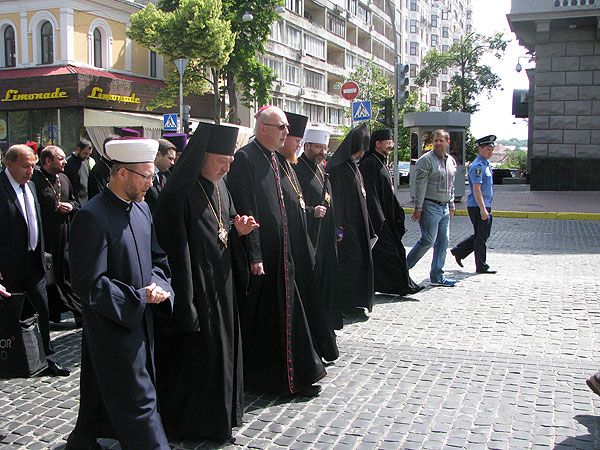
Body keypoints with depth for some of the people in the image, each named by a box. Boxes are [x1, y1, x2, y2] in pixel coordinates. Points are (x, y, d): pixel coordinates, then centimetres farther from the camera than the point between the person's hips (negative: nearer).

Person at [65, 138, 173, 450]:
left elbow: (157, 258, 14)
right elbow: (89, 284, -22)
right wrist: (139, 298, -18)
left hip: (140, 319, 8)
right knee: (138, 400, -1)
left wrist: (156, 285, -7)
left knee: (104, 389, 23)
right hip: (112, 324, -8)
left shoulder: (141, 208, 5)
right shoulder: (92, 217, -21)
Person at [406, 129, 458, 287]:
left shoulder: (451, 161, 14)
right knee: (428, 240, -9)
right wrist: (418, 208, -17)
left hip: (444, 207, 7)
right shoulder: (426, 160, -10)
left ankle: (437, 276, 15)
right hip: (430, 206, -7)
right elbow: (420, 186, -13)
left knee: (443, 242, 7)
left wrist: (451, 206, 19)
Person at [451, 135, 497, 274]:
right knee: (481, 236, -1)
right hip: (478, 207, -10)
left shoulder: (486, 164, 15)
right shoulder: (477, 166, -16)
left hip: (485, 206, 10)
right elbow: (476, 189, -21)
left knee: (483, 235, 16)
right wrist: (483, 209, -24)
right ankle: (481, 267, 8)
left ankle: (459, 251, 25)